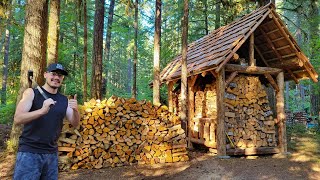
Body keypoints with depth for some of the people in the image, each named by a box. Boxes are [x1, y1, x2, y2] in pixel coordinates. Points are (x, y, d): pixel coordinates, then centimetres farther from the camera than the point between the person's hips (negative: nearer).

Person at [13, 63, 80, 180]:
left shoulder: (64, 100, 6)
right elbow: (17, 119, -14)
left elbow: (75, 123, 6)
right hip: (29, 152, -4)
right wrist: (42, 111, -30)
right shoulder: (31, 93, -4)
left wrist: (75, 110, -15)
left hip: (51, 153, 4)